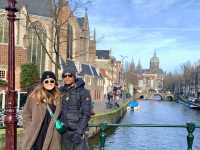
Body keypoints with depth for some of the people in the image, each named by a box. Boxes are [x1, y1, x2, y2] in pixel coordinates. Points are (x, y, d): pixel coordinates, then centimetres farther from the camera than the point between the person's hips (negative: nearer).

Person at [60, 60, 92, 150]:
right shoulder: (60, 91, 7)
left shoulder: (83, 92, -5)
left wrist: (79, 132, -15)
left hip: (77, 130, -4)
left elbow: (86, 114, -9)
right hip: (63, 131, 4)